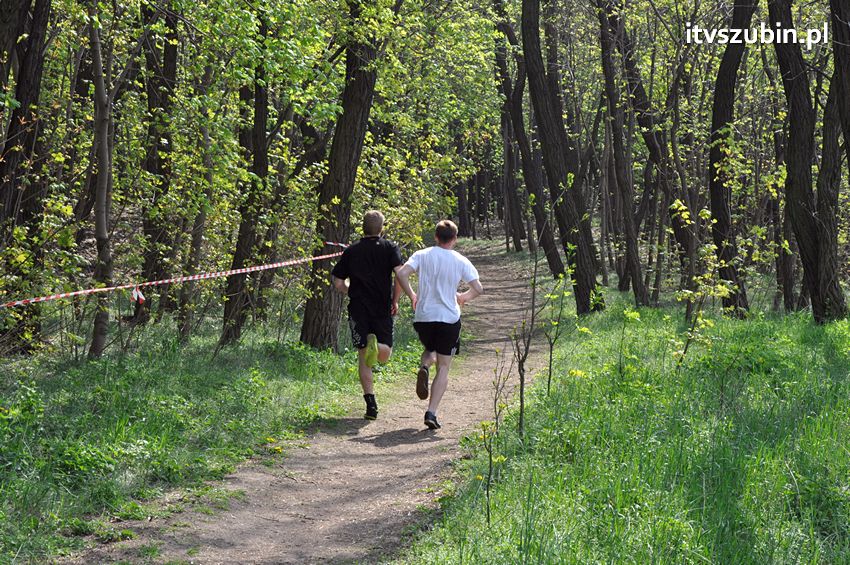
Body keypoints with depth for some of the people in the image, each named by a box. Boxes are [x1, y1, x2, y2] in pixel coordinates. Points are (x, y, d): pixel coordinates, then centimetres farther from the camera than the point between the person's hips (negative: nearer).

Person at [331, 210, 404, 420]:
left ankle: (371, 405, -6)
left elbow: (338, 283, 5)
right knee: (384, 354, 12)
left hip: (358, 310, 1)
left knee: (363, 358, 6)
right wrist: (395, 300, -2)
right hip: (383, 308, -1)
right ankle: (375, 345, -25)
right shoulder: (390, 248, 0)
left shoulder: (351, 251, 6)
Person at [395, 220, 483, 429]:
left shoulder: (422, 255, 1)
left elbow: (401, 274, -11)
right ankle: (431, 412, -8)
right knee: (443, 367, 5)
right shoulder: (460, 261, -1)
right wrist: (463, 297, 17)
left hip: (423, 316, 2)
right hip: (449, 318, -1)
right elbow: (478, 289, -4)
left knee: (429, 349, 30)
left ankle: (424, 367, -6)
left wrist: (412, 296, 4)